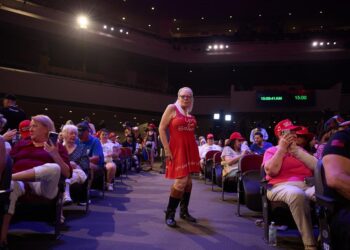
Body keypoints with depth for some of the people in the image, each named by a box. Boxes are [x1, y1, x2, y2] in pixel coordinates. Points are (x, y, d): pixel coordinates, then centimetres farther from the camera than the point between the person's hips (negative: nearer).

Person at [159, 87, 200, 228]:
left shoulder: (190, 112, 13)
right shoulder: (172, 108, -5)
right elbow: (161, 128, -8)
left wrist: (196, 150, 14)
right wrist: (166, 149, -13)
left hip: (191, 149, 7)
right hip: (177, 148, -6)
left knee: (188, 180, 10)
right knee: (181, 181, -13)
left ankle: (184, 211, 24)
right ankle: (169, 213, 2)